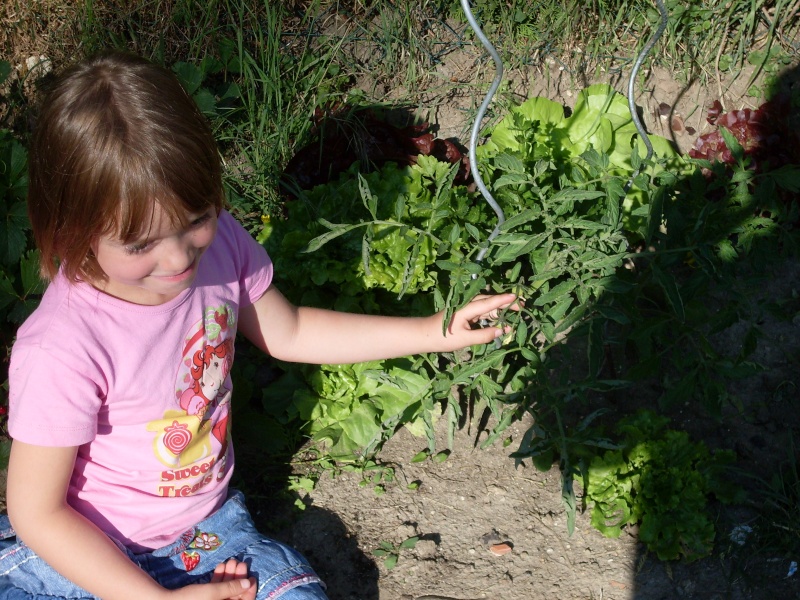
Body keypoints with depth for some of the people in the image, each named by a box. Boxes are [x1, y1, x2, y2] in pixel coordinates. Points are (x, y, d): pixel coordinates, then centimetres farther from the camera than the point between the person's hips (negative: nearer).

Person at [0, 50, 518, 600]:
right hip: (92, 553, -3)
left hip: (208, 523, 3)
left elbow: (286, 331, 5)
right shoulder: (61, 352, -32)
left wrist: (434, 333, 3)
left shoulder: (218, 244, -15)